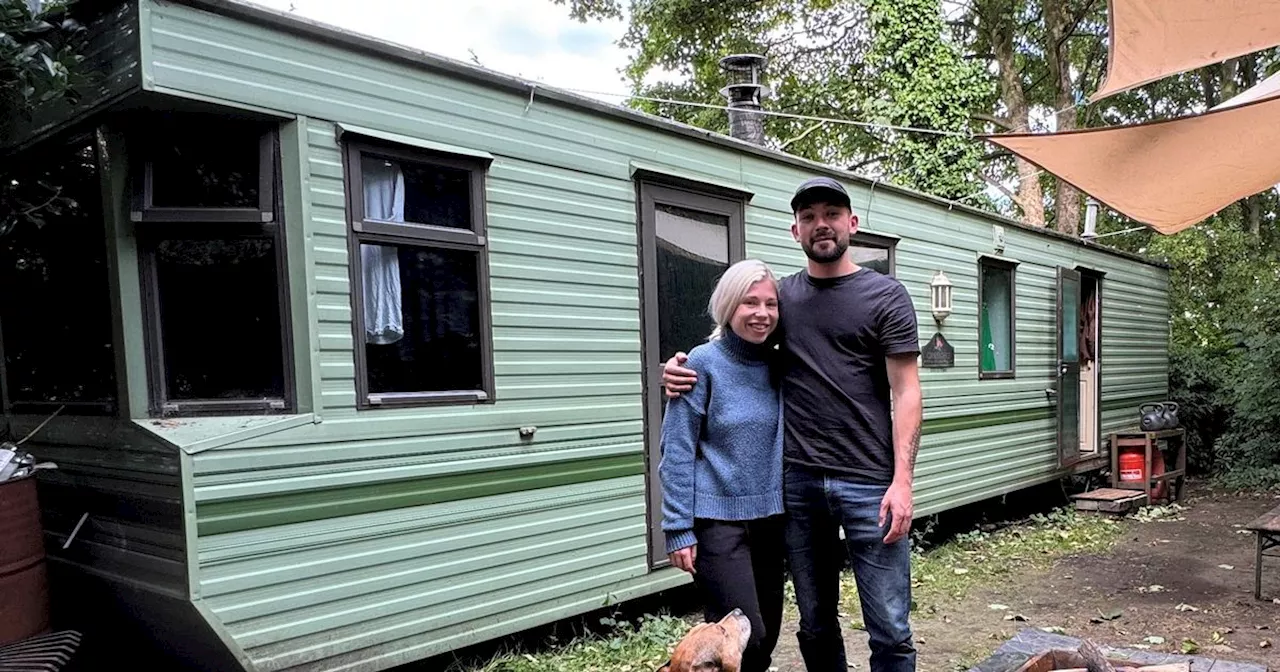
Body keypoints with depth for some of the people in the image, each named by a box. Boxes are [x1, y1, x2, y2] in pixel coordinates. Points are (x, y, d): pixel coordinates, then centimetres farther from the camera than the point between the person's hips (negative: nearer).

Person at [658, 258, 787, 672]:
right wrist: (679, 529, -14)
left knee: (767, 635, 13)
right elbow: (676, 451, -11)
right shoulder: (704, 363, -10)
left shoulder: (778, 365, 5)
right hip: (717, 520, -6)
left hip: (769, 518, 6)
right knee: (745, 636, -10)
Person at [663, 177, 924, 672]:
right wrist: (681, 365, 1)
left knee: (890, 631, 1)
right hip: (796, 481, 3)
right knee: (815, 625, 14)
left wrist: (902, 479, -13)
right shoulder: (782, 295, 12)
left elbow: (905, 392, -3)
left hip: (868, 483, -3)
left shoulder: (886, 296, 2)